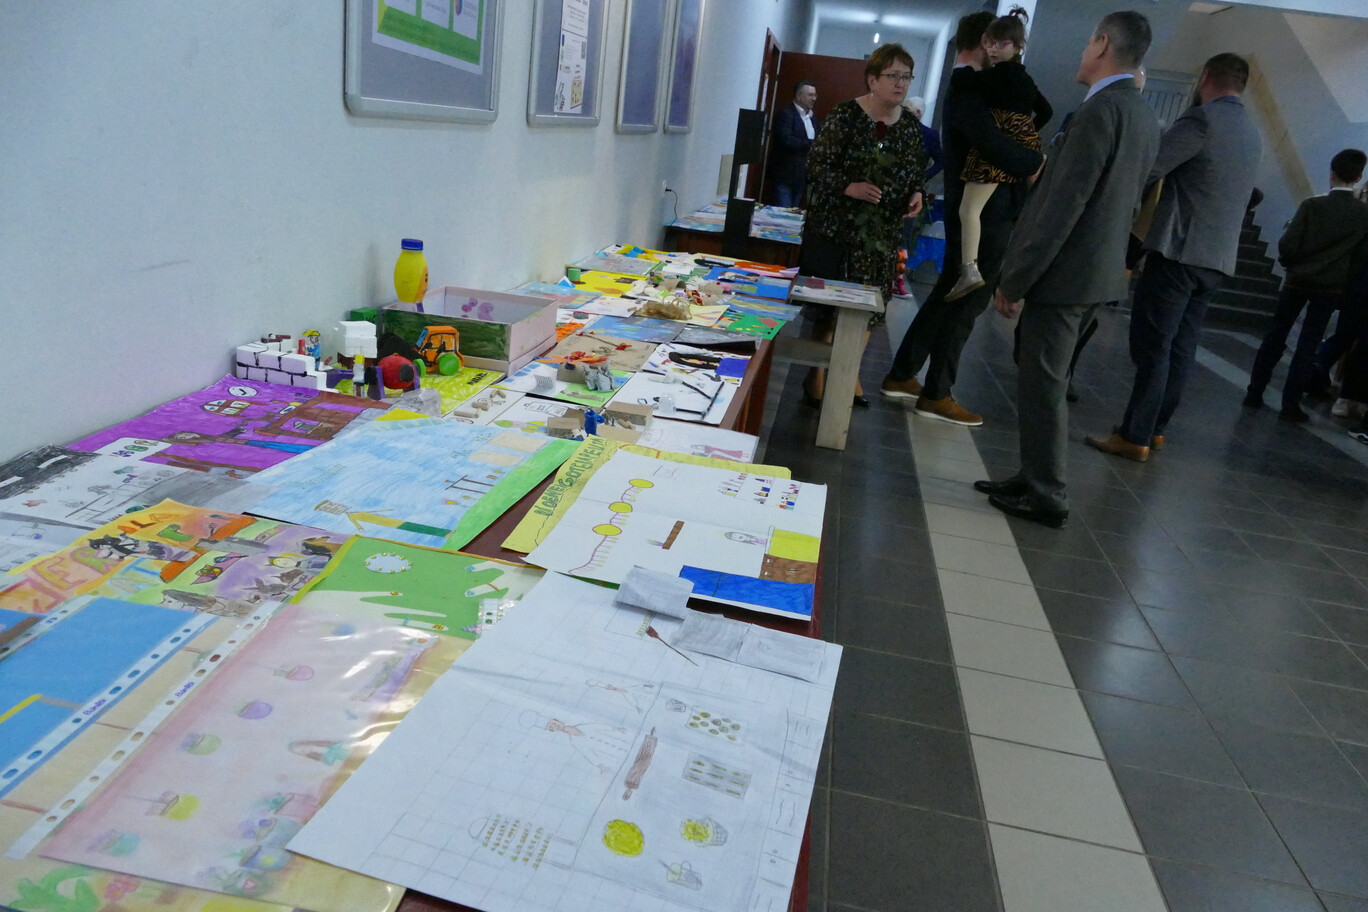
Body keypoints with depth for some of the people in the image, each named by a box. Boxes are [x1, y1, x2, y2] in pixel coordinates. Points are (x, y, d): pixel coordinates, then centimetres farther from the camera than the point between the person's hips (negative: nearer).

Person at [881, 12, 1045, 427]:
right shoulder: (968, 90, -17)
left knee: (949, 295, 16)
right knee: (967, 302, -1)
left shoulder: (966, 87, 15)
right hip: (983, 217, -10)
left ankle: (902, 375, 24)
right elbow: (999, 149, -26)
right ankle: (936, 395, 8)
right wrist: (1040, 161, -9)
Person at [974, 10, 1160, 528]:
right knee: (1042, 380, 16)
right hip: (1099, 266, 9)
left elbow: (1063, 205, -21)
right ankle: (1033, 478, 25)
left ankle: (1046, 498, 8)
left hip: (1065, 272, -9)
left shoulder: (1101, 108, -17)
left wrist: (1013, 280, -17)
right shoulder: (1144, 116, 13)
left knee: (1043, 384, -1)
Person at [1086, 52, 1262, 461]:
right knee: (1180, 345, 11)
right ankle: (1154, 427, 16)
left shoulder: (1202, 118, -9)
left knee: (1152, 344, -7)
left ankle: (1135, 436, -8)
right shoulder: (1252, 134, 18)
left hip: (1180, 250, -8)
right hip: (1218, 256, 8)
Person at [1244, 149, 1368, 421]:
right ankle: (1290, 404, 5)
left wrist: (1289, 263, 7)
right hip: (1331, 287, 1)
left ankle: (1254, 393, 13)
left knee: (1275, 336, 10)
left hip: (1297, 280, 0)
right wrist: (1346, 281, 12)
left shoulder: (1312, 205, -9)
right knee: (1308, 345, 4)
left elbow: (1287, 246, -14)